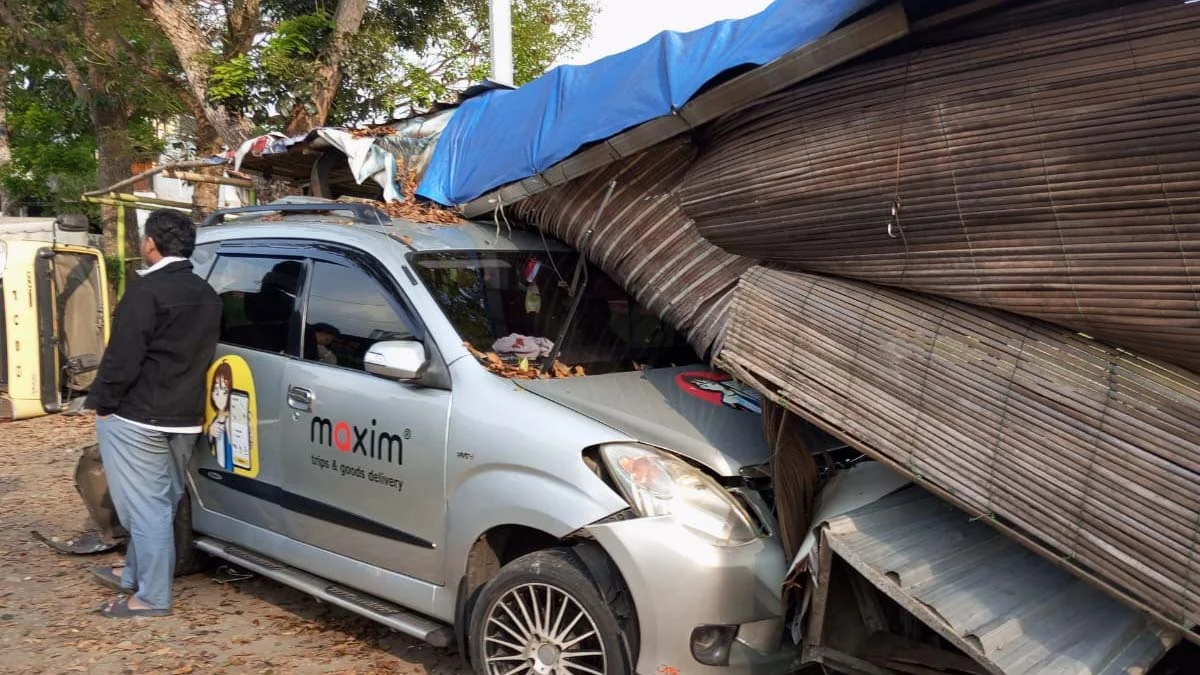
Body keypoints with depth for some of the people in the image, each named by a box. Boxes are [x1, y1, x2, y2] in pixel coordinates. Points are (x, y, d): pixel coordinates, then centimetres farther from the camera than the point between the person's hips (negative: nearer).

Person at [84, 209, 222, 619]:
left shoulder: (147, 291, -16)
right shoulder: (206, 295, 11)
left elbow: (123, 356, -18)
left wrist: (102, 401, -7)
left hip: (137, 416, -8)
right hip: (185, 416, 9)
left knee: (146, 506, -3)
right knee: (158, 503, 19)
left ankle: (151, 597, 3)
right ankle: (136, 575, 34)